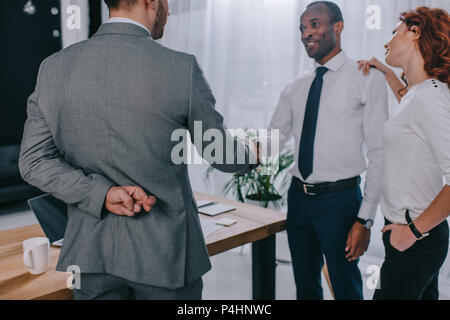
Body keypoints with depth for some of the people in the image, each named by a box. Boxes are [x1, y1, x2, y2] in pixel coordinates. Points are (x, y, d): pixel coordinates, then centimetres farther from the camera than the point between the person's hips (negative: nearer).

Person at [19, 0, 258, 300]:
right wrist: (252, 155, 15)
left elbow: (34, 160, -4)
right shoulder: (181, 68, -16)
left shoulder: (53, 67, -4)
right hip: (165, 251, -3)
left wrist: (102, 194, -10)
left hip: (91, 250, 4)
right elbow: (221, 154, -6)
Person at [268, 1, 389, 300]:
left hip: (340, 199, -5)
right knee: (306, 286, 19)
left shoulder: (367, 79, -7)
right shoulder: (295, 90, 9)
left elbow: (378, 154, -10)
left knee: (346, 288, 9)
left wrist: (365, 219, -13)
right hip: (299, 197, 5)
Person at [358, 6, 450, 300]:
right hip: (423, 233, 9)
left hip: (415, 241, -9)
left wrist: (414, 230, -20)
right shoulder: (425, 91, 8)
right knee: (425, 295, 22)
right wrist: (388, 73, 30)